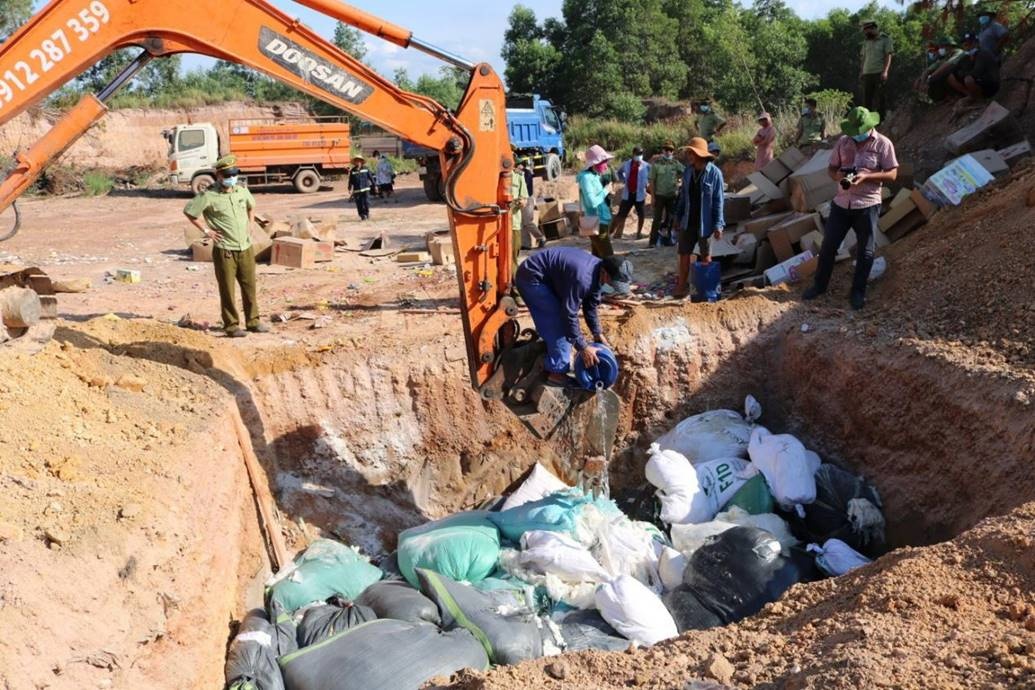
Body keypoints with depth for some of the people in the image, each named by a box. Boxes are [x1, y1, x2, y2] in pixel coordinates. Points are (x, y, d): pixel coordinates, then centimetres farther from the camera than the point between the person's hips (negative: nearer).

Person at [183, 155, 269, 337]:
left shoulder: (242, 191, 5)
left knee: (250, 287, 11)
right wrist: (206, 230, -5)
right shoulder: (209, 196, -11)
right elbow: (188, 212, -5)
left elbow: (251, 206, 26)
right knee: (227, 290, 3)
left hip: (246, 248, 5)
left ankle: (253, 321, 23)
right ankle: (231, 325, 12)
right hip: (225, 251, -5)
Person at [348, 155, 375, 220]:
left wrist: (374, 185, 7)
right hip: (357, 190, 1)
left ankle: (367, 214, 10)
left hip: (365, 189, -1)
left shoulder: (366, 169, 2)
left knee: (366, 203, -7)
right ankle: (362, 215, 11)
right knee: (359, 204, 0)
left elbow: (371, 177, 7)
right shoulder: (352, 171, 3)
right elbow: (351, 181, 4)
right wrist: (350, 189, -2)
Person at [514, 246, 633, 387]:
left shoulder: (597, 272, -4)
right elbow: (569, 314, -28)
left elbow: (590, 305, 12)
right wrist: (583, 347, -22)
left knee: (559, 321, 14)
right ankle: (556, 373, -3)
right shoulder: (582, 277, -34)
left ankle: (553, 364, 26)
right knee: (557, 324, -11)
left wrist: (598, 333, 12)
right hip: (531, 277, -10)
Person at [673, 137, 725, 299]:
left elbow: (719, 200, -12)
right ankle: (682, 285, 11)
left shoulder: (714, 173, -13)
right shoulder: (688, 171, 3)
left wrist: (718, 225, -14)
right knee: (684, 253, 4)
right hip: (688, 221, 4)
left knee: (706, 256, 11)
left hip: (705, 222, -4)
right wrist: (678, 216, 12)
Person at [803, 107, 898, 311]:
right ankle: (820, 285, 23)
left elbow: (892, 174, -8)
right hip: (841, 203, 3)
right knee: (828, 245, 7)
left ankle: (858, 292, 18)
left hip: (867, 205, -3)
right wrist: (837, 175, -14)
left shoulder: (883, 144, -6)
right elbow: (831, 167, 10)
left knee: (865, 252, 4)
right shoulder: (843, 141, 5)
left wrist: (866, 176, -22)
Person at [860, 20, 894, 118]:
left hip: (879, 73, -5)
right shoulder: (866, 41, 16)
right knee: (866, 99, 1)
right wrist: (861, 72, 11)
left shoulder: (885, 39, 0)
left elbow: (888, 56, -6)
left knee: (879, 98, -5)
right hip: (867, 73, 5)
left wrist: (885, 71, -16)